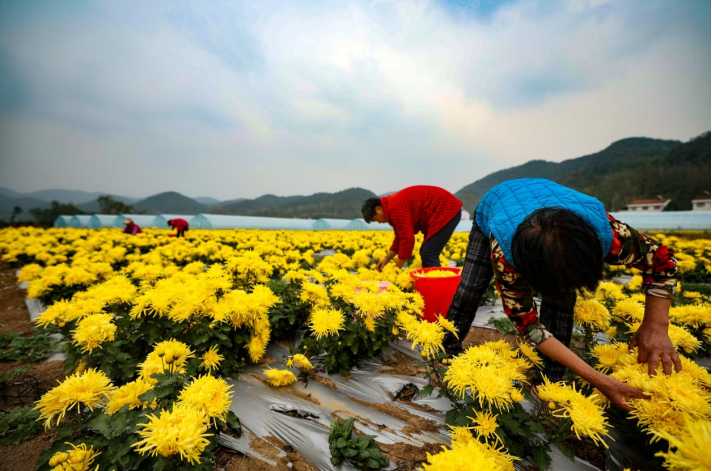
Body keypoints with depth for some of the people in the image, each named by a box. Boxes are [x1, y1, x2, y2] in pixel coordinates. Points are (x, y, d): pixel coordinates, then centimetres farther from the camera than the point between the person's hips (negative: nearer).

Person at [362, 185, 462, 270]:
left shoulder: (395, 208, -20)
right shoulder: (395, 204, 12)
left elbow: (407, 238, -22)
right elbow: (401, 235, 19)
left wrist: (398, 267, -11)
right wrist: (387, 258, 17)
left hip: (448, 211, -11)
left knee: (428, 254, -11)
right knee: (426, 252, 13)